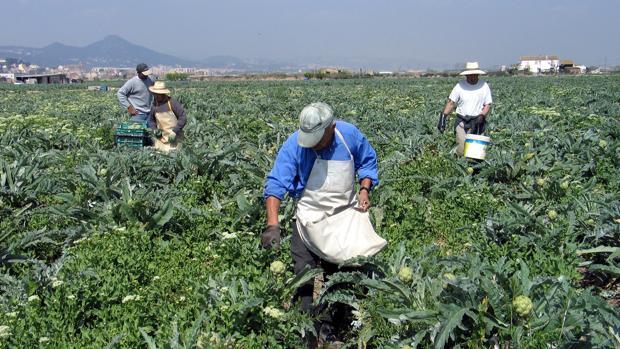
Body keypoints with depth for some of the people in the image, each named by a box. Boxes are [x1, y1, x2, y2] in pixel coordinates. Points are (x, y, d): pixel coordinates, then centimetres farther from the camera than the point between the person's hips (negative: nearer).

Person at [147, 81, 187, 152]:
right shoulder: (155, 104, 6)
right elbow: (151, 120, 20)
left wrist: (174, 132, -16)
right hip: (161, 138, 5)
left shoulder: (172, 102, -11)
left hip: (174, 137, -5)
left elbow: (183, 117, -11)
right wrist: (154, 129, 1)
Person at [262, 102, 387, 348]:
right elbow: (276, 184, -28)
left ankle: (330, 326, 34)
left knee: (339, 273, 14)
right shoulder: (293, 145, -22)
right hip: (309, 216, -2)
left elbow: (367, 162, 6)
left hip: (346, 213, 2)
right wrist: (272, 224, -40)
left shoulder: (350, 135, -14)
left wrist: (365, 189, -11)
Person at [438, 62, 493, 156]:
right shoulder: (460, 86, -1)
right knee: (462, 148, -12)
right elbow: (450, 103, 0)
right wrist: (443, 117, -11)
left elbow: (488, 105, 6)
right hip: (462, 121, -1)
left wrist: (482, 115, -13)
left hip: (477, 122, 1)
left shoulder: (484, 86, 3)